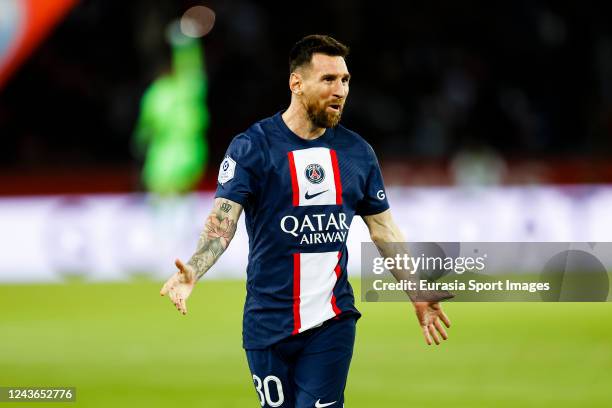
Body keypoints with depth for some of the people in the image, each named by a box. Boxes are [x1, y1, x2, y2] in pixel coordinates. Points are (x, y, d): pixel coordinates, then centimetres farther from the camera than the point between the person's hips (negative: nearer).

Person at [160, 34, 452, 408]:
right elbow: (222, 221, -16)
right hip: (269, 322, -2)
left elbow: (384, 229, 14)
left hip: (333, 321, 2)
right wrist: (192, 273, -33)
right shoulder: (252, 146, -6)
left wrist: (419, 296, 10)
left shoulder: (357, 152, 6)